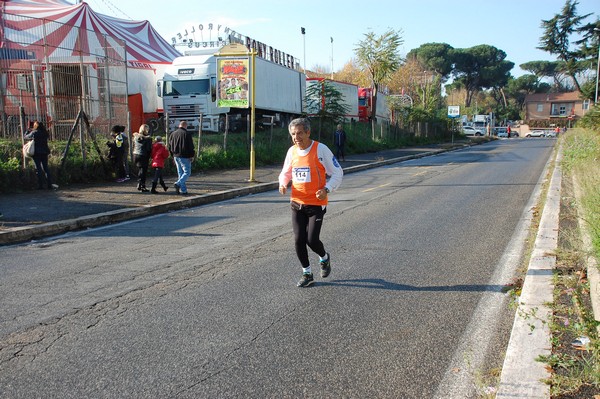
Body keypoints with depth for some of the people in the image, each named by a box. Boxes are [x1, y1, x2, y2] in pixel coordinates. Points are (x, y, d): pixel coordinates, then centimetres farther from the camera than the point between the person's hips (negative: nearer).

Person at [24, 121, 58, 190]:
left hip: (37, 153, -4)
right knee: (46, 168, 10)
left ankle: (40, 185, 1)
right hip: (44, 152, 4)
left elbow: (26, 137, 4)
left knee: (38, 169, 0)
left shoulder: (34, 133, -8)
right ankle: (50, 184, 7)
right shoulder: (45, 133, 3)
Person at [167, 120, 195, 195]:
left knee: (180, 173, 11)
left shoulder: (172, 134, 12)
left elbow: (170, 147, 16)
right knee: (187, 172, -1)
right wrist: (192, 156, -2)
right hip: (184, 157, -7)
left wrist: (173, 155, 21)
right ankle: (178, 184, -20)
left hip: (176, 156, 7)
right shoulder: (187, 134, -8)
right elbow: (191, 146, -10)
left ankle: (183, 190, 10)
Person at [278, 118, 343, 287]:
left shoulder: (320, 149, -12)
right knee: (298, 240, 2)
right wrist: (283, 183, -3)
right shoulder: (292, 151, 3)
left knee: (312, 240, -8)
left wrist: (327, 189, -20)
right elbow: (285, 173, 19)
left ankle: (324, 258, 28)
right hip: (297, 204, 5)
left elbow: (337, 173, -6)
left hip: (316, 204, -4)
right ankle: (307, 274, 21)